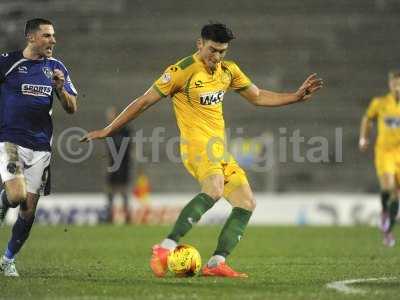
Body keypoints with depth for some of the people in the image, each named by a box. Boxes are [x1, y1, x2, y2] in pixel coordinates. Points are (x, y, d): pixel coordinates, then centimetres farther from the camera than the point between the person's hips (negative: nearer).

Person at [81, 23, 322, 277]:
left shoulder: (228, 70, 10)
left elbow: (258, 97, 22)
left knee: (247, 203, -1)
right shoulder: (182, 71, -11)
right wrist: (108, 130, -5)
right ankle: (166, 248, -33)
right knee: (214, 190, -34)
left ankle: (216, 263, -1)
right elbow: (145, 101, -6)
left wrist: (298, 96, 13)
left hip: (220, 148, 8)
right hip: (197, 146, -8)